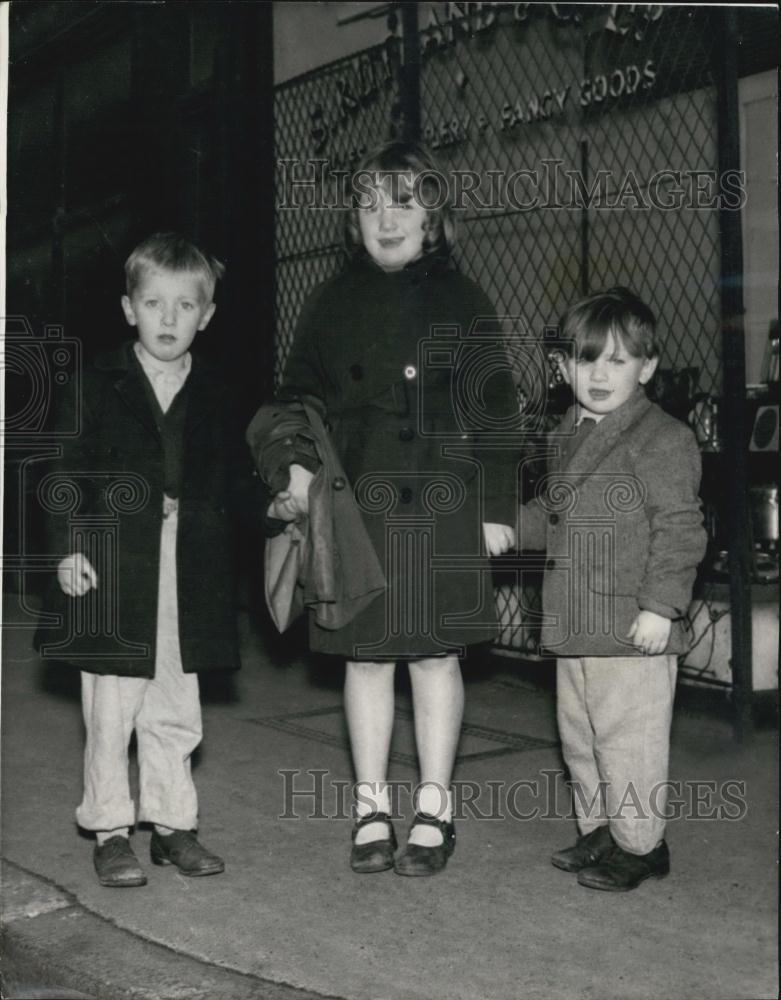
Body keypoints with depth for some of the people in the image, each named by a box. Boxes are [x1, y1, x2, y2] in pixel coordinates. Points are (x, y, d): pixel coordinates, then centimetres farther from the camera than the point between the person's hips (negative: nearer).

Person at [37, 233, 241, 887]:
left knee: (175, 711, 11)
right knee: (110, 710, 3)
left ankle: (173, 824, 24)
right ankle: (111, 831, 16)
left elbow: (223, 487, 11)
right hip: (113, 565, -2)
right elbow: (70, 470, -1)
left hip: (187, 571, 3)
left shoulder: (211, 397, 7)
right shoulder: (102, 384, 0)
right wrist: (69, 545, -10)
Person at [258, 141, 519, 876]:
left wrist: (496, 508, -2)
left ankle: (433, 811, 16)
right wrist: (298, 480, -6)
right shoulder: (331, 305, 9)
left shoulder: (460, 301, 2)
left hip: (440, 507, -2)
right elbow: (302, 397, 10)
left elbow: (492, 410, 2)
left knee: (435, 652, 4)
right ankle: (370, 808, 19)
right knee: (365, 655, 7)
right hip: (353, 505, 2)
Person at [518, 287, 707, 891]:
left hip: (633, 631, -9)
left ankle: (639, 843, 16)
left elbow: (679, 528, -17)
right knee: (580, 738, 18)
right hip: (575, 626, 9)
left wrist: (660, 604, -21)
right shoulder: (569, 435, 13)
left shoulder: (662, 439, -14)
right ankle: (599, 833, 33)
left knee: (629, 739, 0)